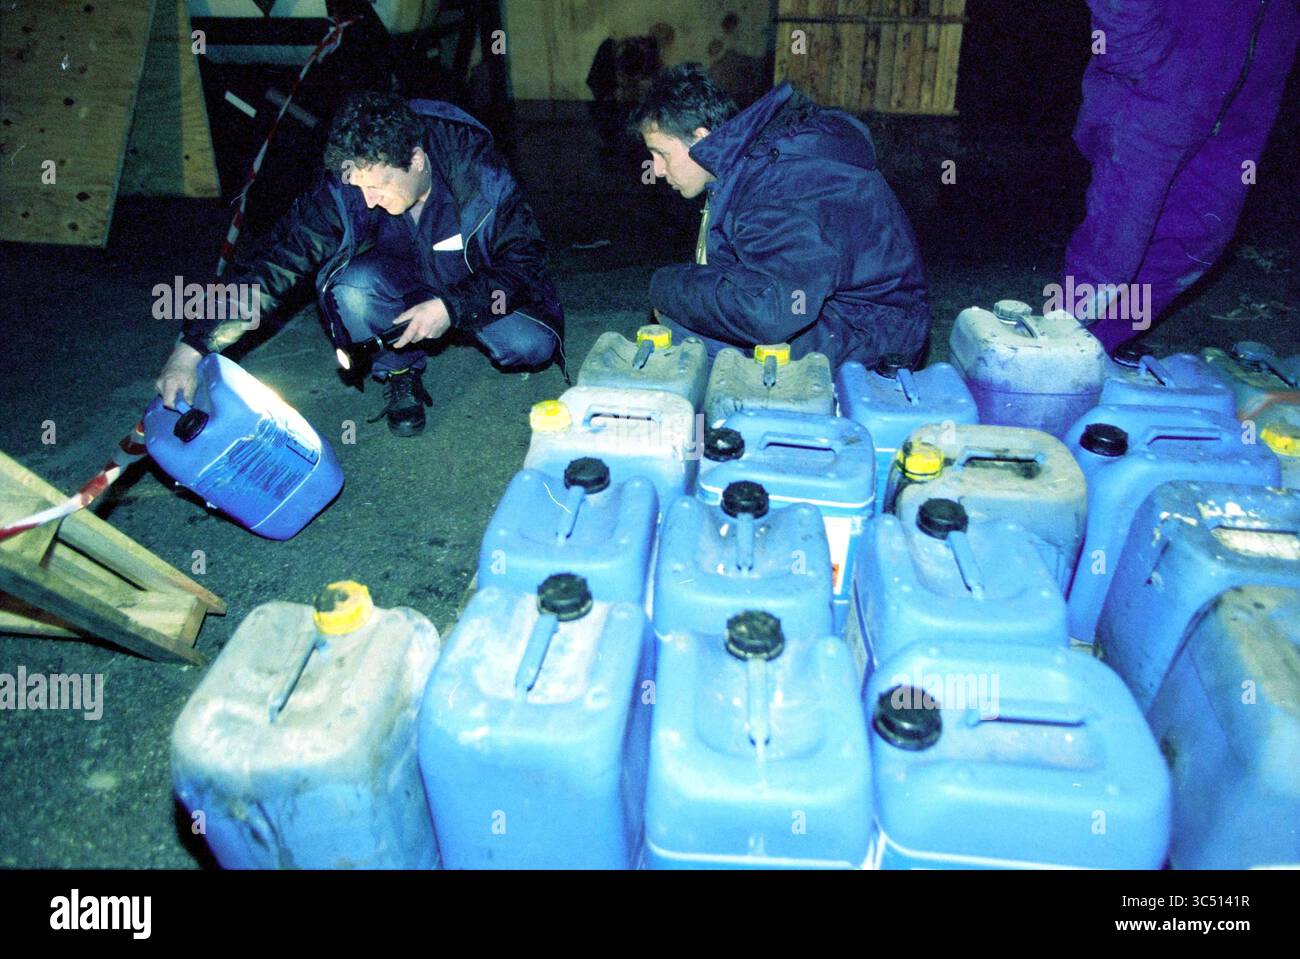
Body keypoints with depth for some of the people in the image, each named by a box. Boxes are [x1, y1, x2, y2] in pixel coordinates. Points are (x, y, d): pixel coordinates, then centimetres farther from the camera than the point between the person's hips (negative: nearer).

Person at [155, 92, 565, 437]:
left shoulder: (480, 173, -29)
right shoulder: (340, 188, -25)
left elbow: (526, 258, -20)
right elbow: (276, 263, -24)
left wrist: (454, 307, -34)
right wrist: (192, 345, -30)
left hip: (475, 292, 0)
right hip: (402, 288, 1)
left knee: (534, 344, -28)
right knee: (351, 286, -33)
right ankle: (399, 373, -2)